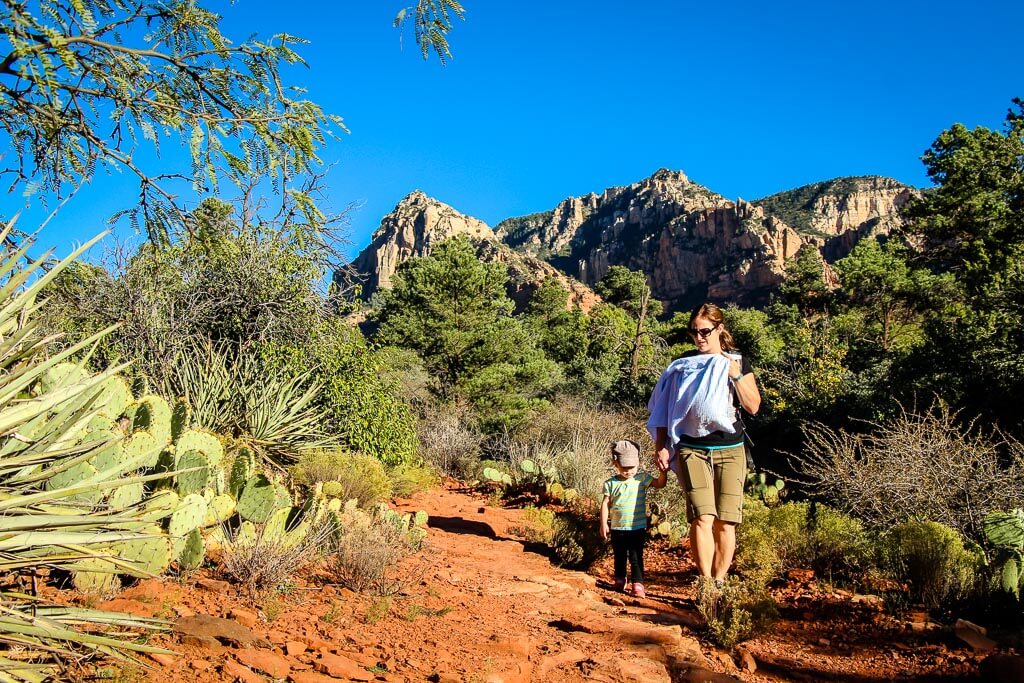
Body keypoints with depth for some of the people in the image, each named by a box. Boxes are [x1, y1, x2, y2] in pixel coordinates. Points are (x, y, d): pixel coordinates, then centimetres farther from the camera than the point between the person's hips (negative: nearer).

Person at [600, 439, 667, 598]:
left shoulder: (642, 478, -2)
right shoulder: (611, 483, -4)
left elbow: (660, 484, -7)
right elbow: (605, 504, -2)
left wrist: (662, 471, -23)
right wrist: (604, 524, -4)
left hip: (638, 527, -1)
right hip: (617, 528, 2)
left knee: (636, 557, -2)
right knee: (619, 556, 17)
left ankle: (638, 584, 1)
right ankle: (619, 580, 35)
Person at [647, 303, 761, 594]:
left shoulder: (738, 362, 7)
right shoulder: (682, 363, 7)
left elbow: (753, 406, 1)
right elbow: (665, 407, 10)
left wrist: (735, 376, -12)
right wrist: (661, 446, 4)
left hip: (730, 451, 1)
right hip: (692, 450, -1)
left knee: (725, 521, -2)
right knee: (702, 517, -14)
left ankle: (719, 581, 10)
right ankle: (705, 584, -9)